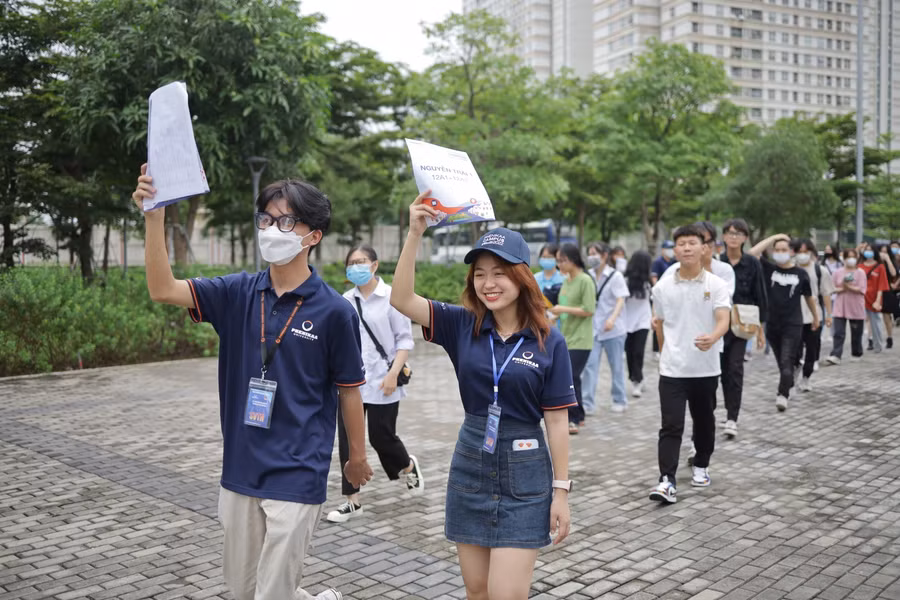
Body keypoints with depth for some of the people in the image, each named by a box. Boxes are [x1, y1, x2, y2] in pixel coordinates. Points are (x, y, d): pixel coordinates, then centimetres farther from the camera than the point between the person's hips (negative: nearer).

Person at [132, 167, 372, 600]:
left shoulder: (334, 311, -11)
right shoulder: (239, 293, 0)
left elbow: (348, 390, -1)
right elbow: (163, 290, -11)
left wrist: (358, 457, 9)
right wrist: (154, 215, -24)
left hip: (297, 476, -5)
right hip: (240, 470, 5)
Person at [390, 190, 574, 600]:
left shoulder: (548, 342, -8)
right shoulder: (462, 326, -2)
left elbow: (557, 421, -5)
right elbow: (402, 299, -14)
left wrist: (561, 490, -3)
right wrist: (415, 232, -24)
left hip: (524, 475, -3)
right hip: (469, 466, 3)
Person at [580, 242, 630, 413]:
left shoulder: (615, 276, -5)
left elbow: (621, 301, -13)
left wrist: (612, 319, -29)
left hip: (612, 328, -3)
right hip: (593, 328, 3)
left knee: (616, 366, 8)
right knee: (589, 365, -6)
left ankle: (619, 400, 22)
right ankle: (586, 403, -6)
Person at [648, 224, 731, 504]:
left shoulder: (716, 285, -4)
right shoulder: (662, 287, 1)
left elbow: (723, 320, -17)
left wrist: (712, 338, -38)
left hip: (706, 369, 1)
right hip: (672, 369, 0)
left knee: (704, 422, 16)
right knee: (671, 426, -8)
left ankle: (701, 466, 37)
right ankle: (666, 481, -10)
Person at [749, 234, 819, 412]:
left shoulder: (801, 274, 0)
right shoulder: (769, 269, 0)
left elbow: (809, 297, 13)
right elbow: (753, 253, -13)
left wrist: (816, 317, 23)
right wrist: (773, 238, -8)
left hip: (793, 325, -2)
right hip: (772, 324, 2)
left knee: (786, 362, -13)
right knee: (781, 362, 15)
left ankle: (782, 395, -20)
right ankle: (788, 387, 34)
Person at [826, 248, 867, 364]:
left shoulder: (860, 272, -1)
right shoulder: (838, 272, 5)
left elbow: (861, 290, -10)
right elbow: (832, 288, 3)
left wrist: (848, 286, -20)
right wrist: (842, 289, -15)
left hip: (856, 308, -1)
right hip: (840, 308, 1)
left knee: (856, 333, 11)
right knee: (838, 333, -7)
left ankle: (857, 354, 28)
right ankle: (835, 356, -13)